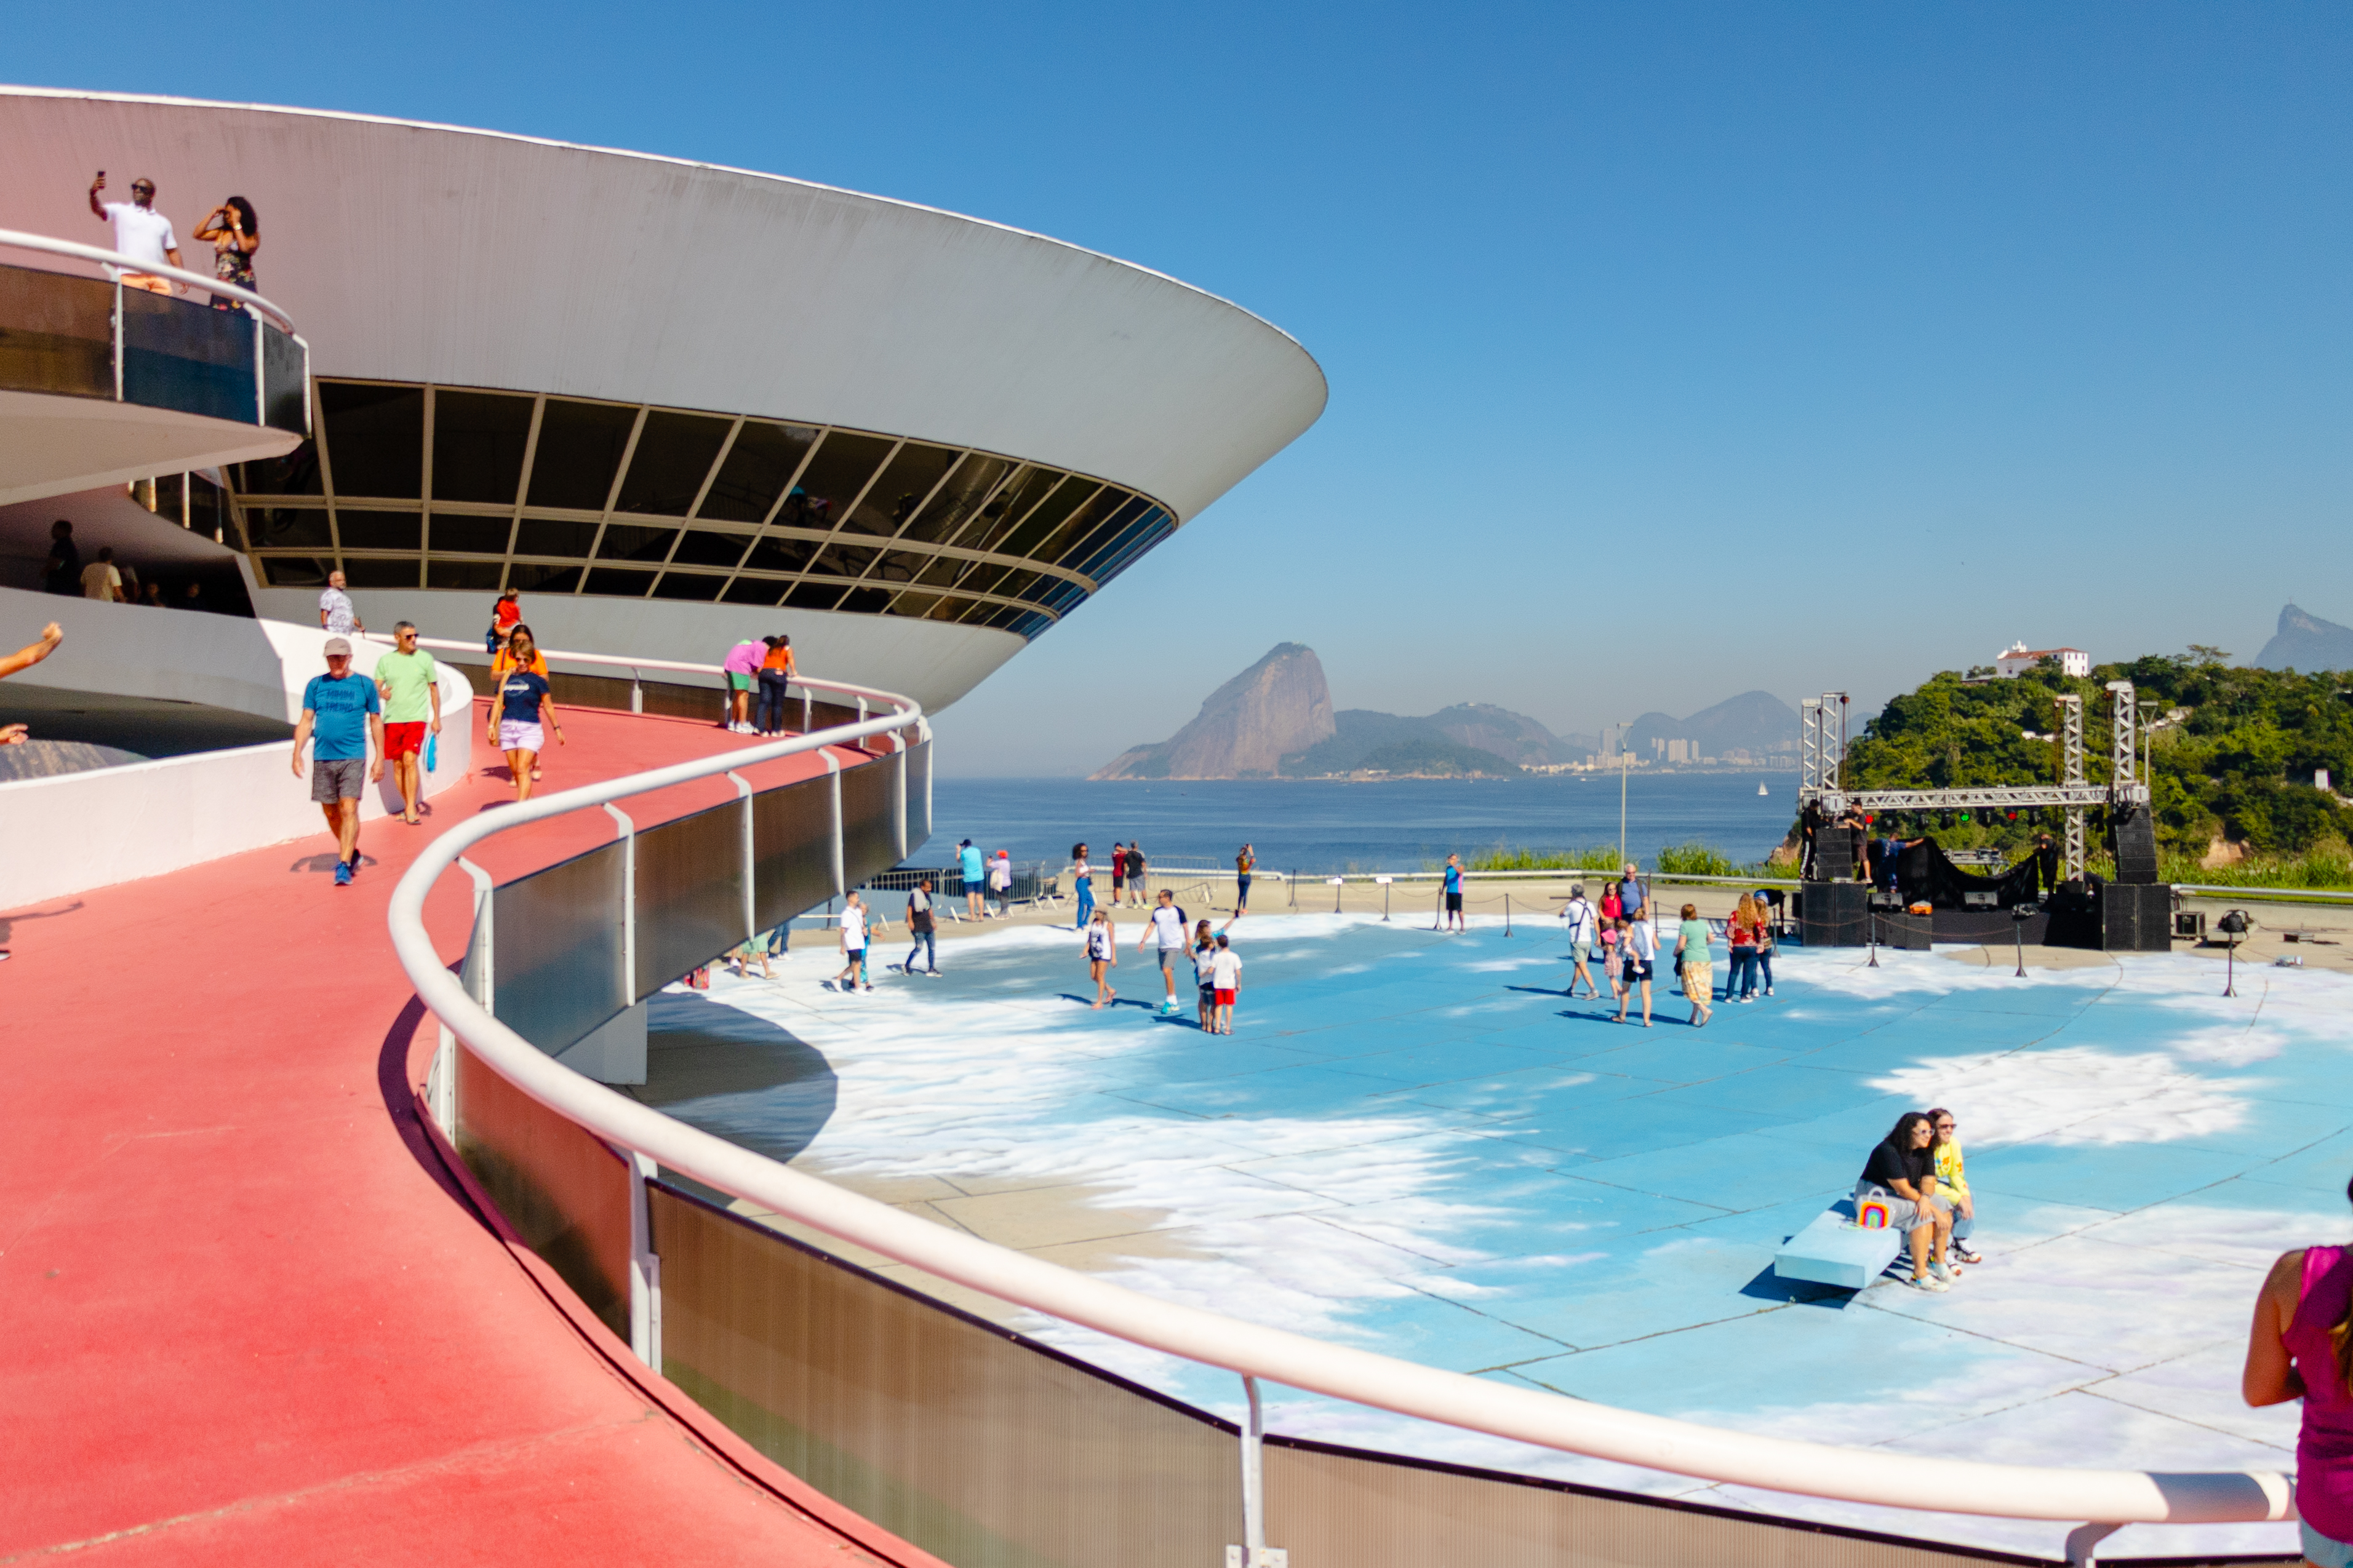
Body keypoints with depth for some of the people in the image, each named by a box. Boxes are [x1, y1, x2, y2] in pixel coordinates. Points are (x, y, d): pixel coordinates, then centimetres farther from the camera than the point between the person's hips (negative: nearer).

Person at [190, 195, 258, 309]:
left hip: (242, 284, -5)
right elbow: (198, 234, 12)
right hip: (222, 285, 5)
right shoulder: (222, 233, 14)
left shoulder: (252, 235, 0)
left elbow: (245, 248, -19)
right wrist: (212, 215, 9)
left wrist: (236, 223, -12)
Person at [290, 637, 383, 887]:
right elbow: (306, 721, 10)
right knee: (331, 812, 10)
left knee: (349, 810, -12)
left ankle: (344, 866, -11)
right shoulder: (316, 685, 9)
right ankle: (351, 853, 31)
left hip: (352, 757, -3)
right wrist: (297, 754, 0)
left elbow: (376, 722, 8)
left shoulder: (365, 685, 4)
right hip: (322, 758, 3)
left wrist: (380, 759, 4)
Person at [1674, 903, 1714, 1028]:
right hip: (1705, 960, 6)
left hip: (1690, 961, -6)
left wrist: (1675, 953, 5)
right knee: (1702, 988, 9)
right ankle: (1695, 1017, 13)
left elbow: (1681, 946, -14)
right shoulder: (1703, 923, 6)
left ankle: (1705, 1010, -21)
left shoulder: (1685, 926, -10)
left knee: (1693, 989, -2)